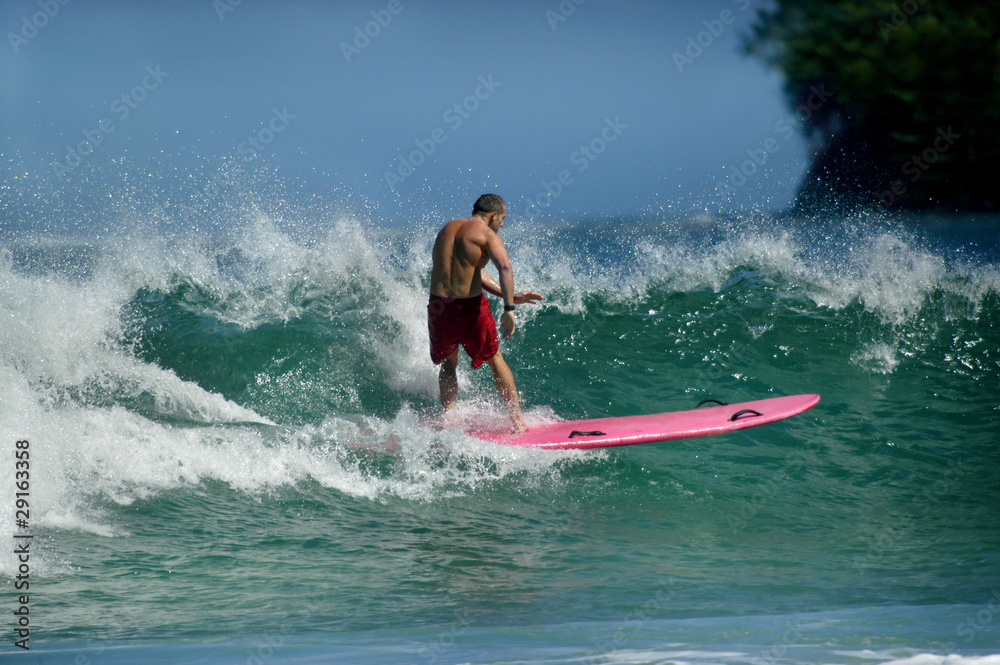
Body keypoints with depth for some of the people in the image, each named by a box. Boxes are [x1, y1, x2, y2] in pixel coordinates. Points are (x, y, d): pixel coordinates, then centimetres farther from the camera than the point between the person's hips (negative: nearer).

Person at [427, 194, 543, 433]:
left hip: (438, 306, 5)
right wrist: (509, 308, -27)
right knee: (495, 359, 17)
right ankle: (517, 419, 20)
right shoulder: (487, 235, -4)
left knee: (448, 363, 27)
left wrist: (510, 296, 19)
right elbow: (505, 268, -23)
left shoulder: (447, 229, 19)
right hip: (470, 307, -4)